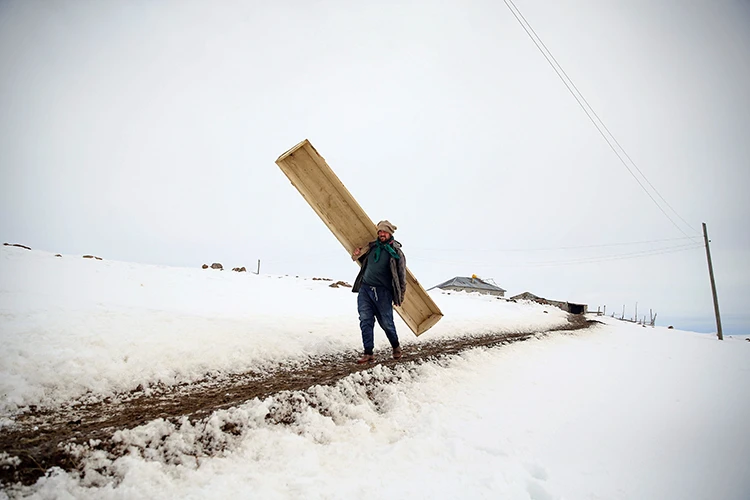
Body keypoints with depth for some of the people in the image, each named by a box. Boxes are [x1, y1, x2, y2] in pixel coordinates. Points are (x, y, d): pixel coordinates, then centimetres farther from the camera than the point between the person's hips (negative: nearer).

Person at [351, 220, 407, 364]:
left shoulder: (396, 252, -3)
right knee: (365, 321, -1)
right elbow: (362, 260, 28)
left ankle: (396, 346, 31)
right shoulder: (372, 246, 10)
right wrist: (356, 255, 4)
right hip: (364, 289, 4)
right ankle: (368, 353, 7)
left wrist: (400, 295, 0)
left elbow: (401, 275, 1)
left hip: (383, 292, -4)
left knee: (386, 323, 4)